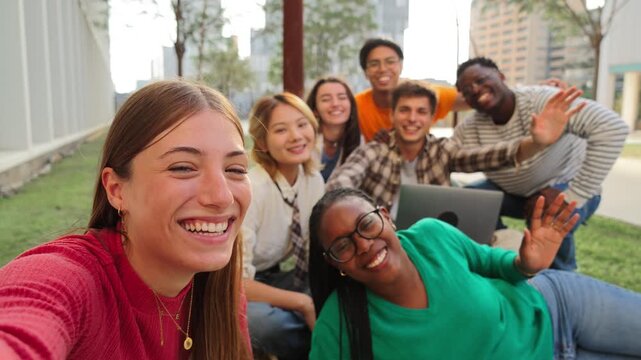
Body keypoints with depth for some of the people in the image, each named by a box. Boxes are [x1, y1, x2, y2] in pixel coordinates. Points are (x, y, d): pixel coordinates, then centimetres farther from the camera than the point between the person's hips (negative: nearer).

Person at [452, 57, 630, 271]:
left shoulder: (542, 101, -31)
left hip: (565, 187, -5)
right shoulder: (468, 130, -13)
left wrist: (573, 196, -38)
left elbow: (612, 128, -41)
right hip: (513, 192, 5)